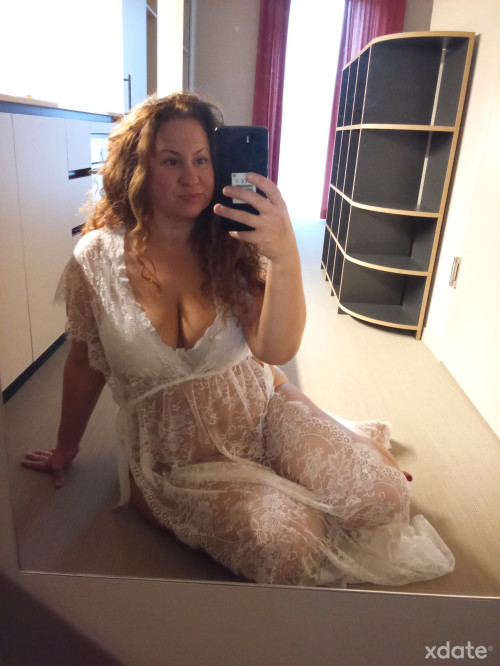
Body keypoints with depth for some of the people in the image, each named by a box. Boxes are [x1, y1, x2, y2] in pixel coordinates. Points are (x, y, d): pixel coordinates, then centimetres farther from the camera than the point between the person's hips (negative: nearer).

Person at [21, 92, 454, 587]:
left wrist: (285, 257, -36)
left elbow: (276, 350, -20)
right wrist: (66, 448, 14)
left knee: (381, 497, -16)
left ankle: (355, 444, 20)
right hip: (177, 457, 0)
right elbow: (84, 364, 3)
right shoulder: (97, 258, -10)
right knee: (289, 544, -23)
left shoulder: (233, 245, -7)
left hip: (262, 411, 1)